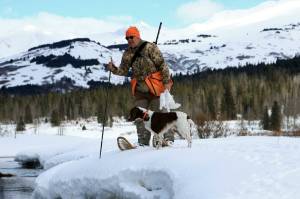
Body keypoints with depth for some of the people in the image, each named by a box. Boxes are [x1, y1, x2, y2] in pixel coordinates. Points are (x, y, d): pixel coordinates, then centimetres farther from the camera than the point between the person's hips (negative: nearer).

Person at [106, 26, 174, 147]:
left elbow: (162, 64, -9)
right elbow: (123, 71, 12)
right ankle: (143, 142, 7)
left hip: (155, 86, -6)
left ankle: (168, 138, 3)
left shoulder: (150, 47, -8)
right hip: (140, 89, 6)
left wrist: (166, 81, -14)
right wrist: (113, 69, -8)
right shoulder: (127, 53, 9)